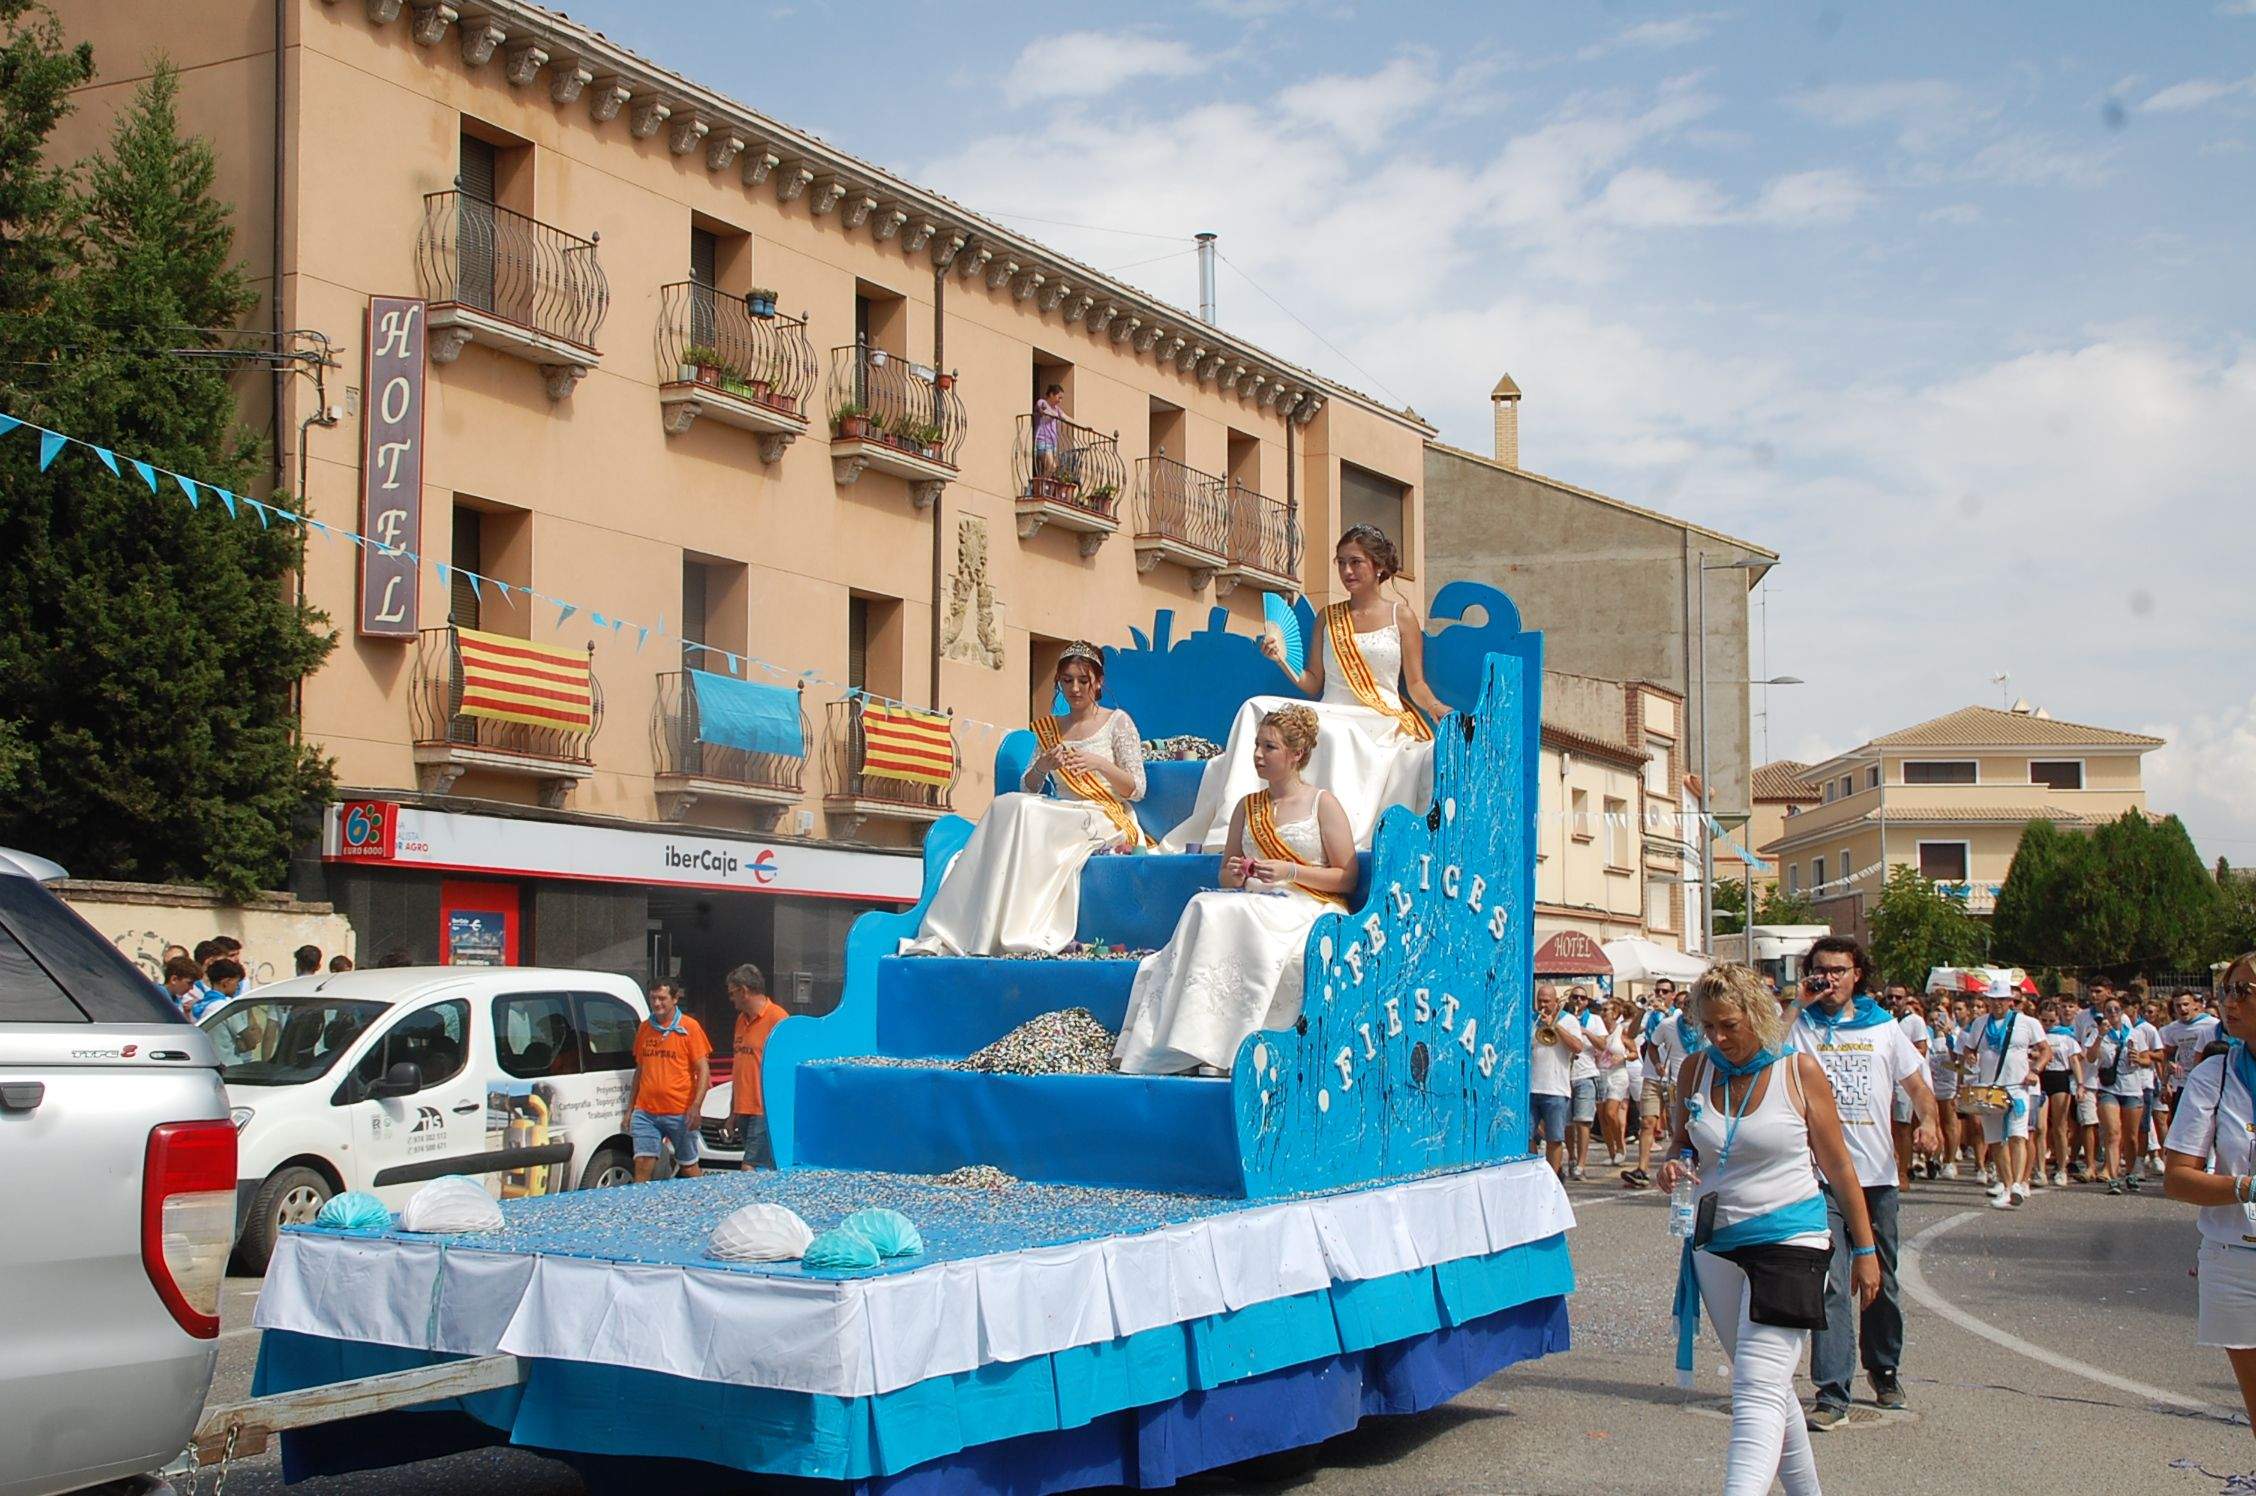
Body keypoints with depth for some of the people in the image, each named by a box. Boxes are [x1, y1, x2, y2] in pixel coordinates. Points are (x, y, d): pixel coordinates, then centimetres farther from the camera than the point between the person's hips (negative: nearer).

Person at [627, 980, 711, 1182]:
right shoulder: (644, 1028, 11)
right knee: (642, 1165, -5)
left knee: (689, 1167, 6)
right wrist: (631, 1108, 17)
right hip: (645, 1112, 4)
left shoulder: (689, 1027, -2)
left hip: (680, 1113, -4)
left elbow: (703, 1070, -5)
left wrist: (696, 1106, -16)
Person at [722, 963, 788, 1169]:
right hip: (744, 1111, 8)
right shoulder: (742, 1020, 18)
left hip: (765, 1113, -8)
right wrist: (732, 1113, 23)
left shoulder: (777, 1018, -9)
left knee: (751, 1170, -14)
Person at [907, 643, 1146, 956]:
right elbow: (1027, 789, 14)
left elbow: (1137, 790, 0)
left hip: (1108, 821, -5)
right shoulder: (1051, 728, 19)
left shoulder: (1117, 722, 6)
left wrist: (1098, 763, -16)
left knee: (1021, 811, -30)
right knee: (1007, 804, -27)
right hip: (1066, 817, 5)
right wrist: (1041, 767, -7)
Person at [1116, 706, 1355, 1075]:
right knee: (1206, 907, -29)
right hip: (1253, 907, 5)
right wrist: (1234, 875, -1)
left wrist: (1290, 871, -13)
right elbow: (1226, 877, 24)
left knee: (1229, 918, -33)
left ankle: (1220, 1045, -37)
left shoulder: (1323, 804, 5)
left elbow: (1347, 879, -1)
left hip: (1308, 908, -5)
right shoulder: (1247, 808, 20)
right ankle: (1201, 1045, -38)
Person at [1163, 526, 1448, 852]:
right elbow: (1313, 684, 14)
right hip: (1331, 716, 3)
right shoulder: (1328, 618, 17)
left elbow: (1415, 684, 5)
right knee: (1258, 709, -23)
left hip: (1383, 724, -3)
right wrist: (1283, 660, -2)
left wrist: (1437, 708, -14)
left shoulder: (1402, 616, 9)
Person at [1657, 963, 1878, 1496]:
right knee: (1768, 1386, 16)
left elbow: (1838, 1165, 0)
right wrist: (1673, 1167, -7)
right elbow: (1683, 1141, 18)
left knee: (1757, 1391, -16)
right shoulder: (1696, 1070, 3)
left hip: (1790, 1238, -5)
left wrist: (1865, 1249, 3)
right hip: (1716, 1242, 5)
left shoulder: (1799, 1070, -6)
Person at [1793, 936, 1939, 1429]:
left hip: (1878, 1174, 3)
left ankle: (1885, 1372, 35)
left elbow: (1917, 1083, 12)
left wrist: (1927, 1119, -7)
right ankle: (1831, 1393, -12)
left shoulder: (1884, 1027, 10)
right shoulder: (1800, 1026, 2)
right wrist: (1796, 1004, -16)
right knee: (1831, 1284, -11)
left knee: (1881, 1281, 14)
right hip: (1822, 1173, -3)